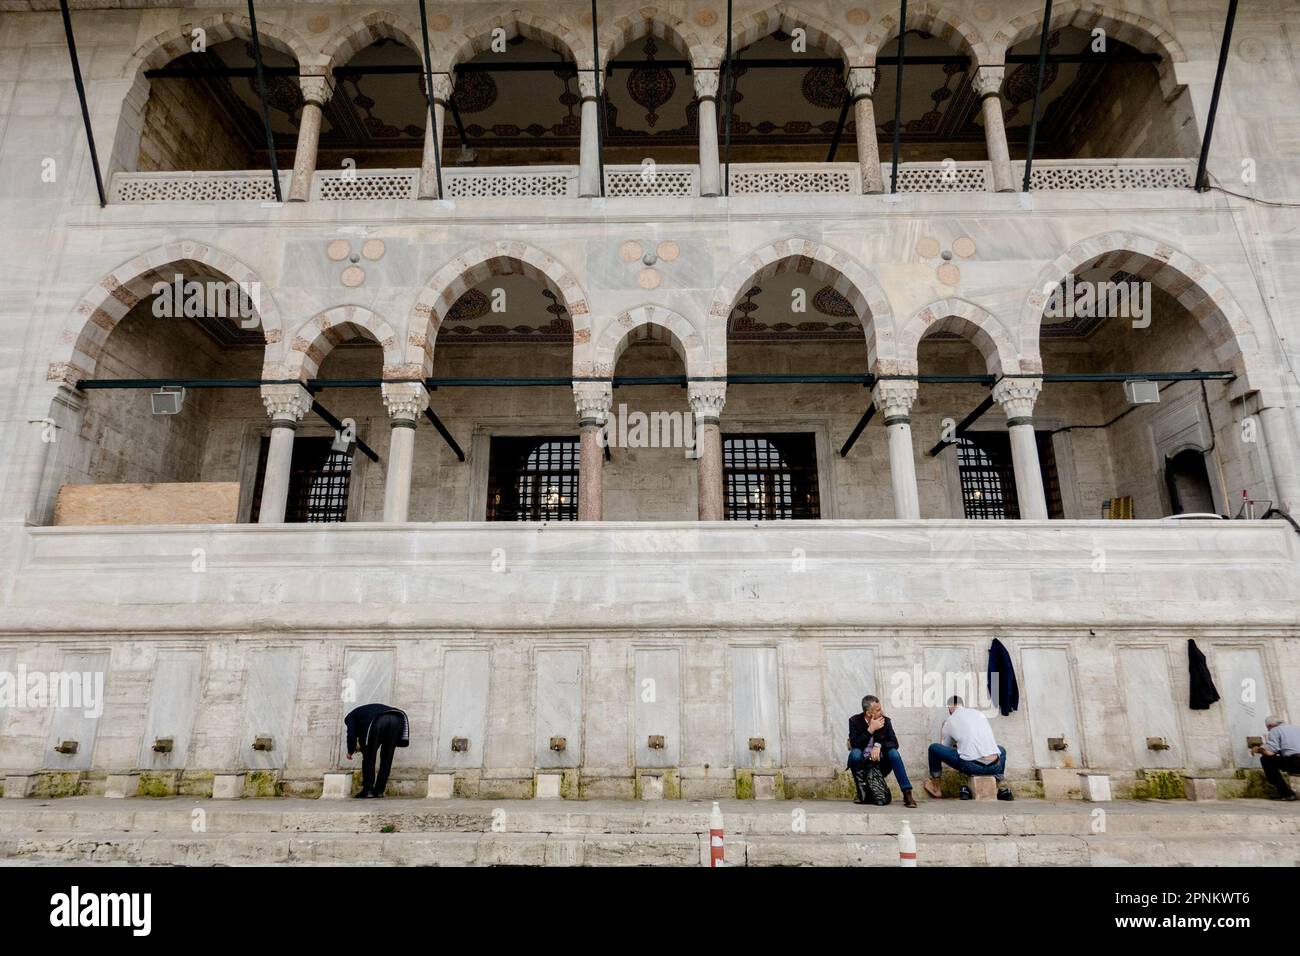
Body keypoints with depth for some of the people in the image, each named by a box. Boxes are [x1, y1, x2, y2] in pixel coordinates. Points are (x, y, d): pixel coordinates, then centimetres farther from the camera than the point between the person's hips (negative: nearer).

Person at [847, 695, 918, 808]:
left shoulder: (886, 721, -4)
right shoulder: (855, 721, -10)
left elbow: (894, 743, -11)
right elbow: (854, 744, -20)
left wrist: (879, 745, -30)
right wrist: (871, 729, -25)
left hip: (880, 762, 2)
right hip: (862, 763, -1)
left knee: (893, 753, -27)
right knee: (855, 753, -34)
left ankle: (907, 793, -26)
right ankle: (861, 791, -14)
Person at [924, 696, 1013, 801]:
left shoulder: (950, 721, 10)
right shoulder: (979, 714, 19)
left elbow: (945, 748, 24)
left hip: (971, 767, -4)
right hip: (994, 767, 4)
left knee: (933, 748, 13)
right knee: (1002, 750, 40)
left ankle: (935, 788, 22)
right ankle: (999, 788, 28)